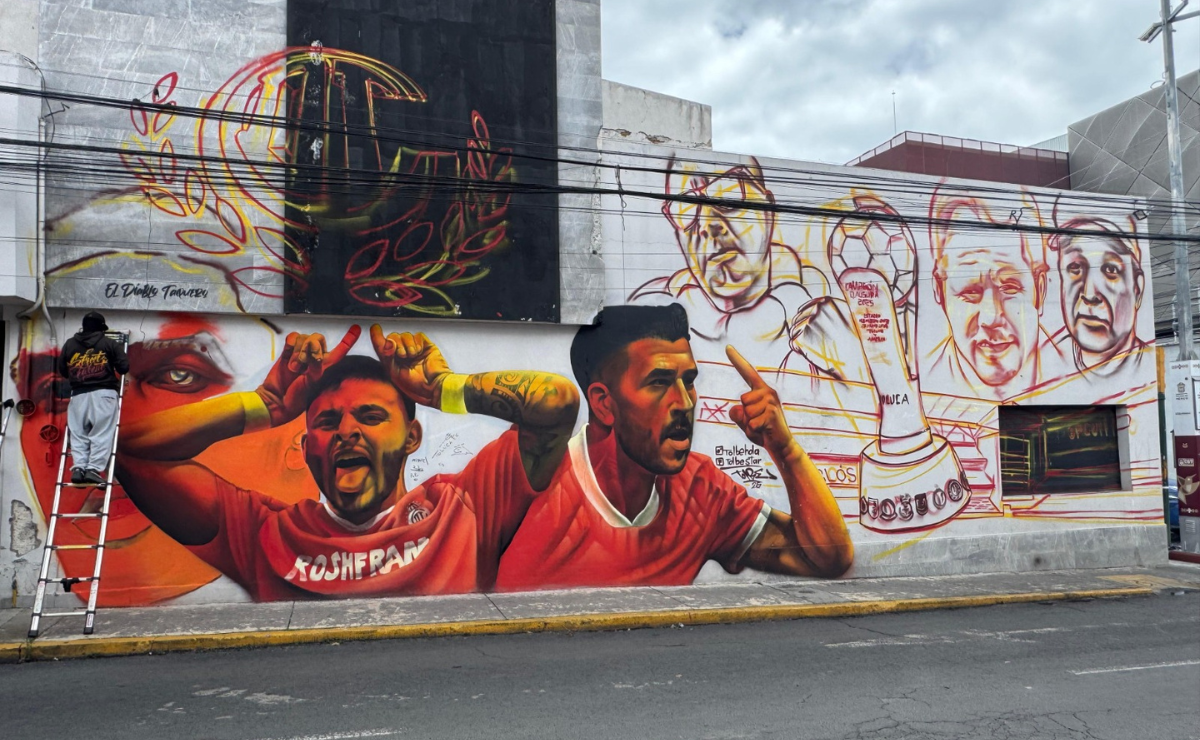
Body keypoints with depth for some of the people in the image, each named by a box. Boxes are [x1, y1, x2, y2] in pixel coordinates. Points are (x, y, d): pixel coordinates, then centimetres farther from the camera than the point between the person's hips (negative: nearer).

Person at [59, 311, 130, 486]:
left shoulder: (70, 344, 14)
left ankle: (78, 468, -9)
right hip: (103, 393, -3)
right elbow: (124, 367, 1)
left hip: (78, 394, 3)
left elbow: (62, 370, 17)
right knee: (101, 434, -5)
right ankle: (94, 469, -15)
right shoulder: (109, 343, 5)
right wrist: (111, 369, 22)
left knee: (78, 434, 7)